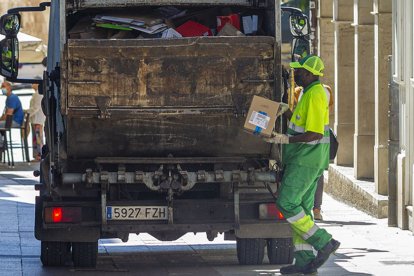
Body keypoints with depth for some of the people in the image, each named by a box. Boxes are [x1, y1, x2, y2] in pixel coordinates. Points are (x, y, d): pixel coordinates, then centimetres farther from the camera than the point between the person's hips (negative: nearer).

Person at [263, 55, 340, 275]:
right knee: (301, 207, 8)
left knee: (286, 203, -9)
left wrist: (286, 139, -23)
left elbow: (315, 134, -24)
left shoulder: (315, 95, -18)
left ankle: (324, 242, -8)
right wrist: (286, 111, 10)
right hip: (307, 159, 10)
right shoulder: (311, 92, 15)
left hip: (306, 160, -10)